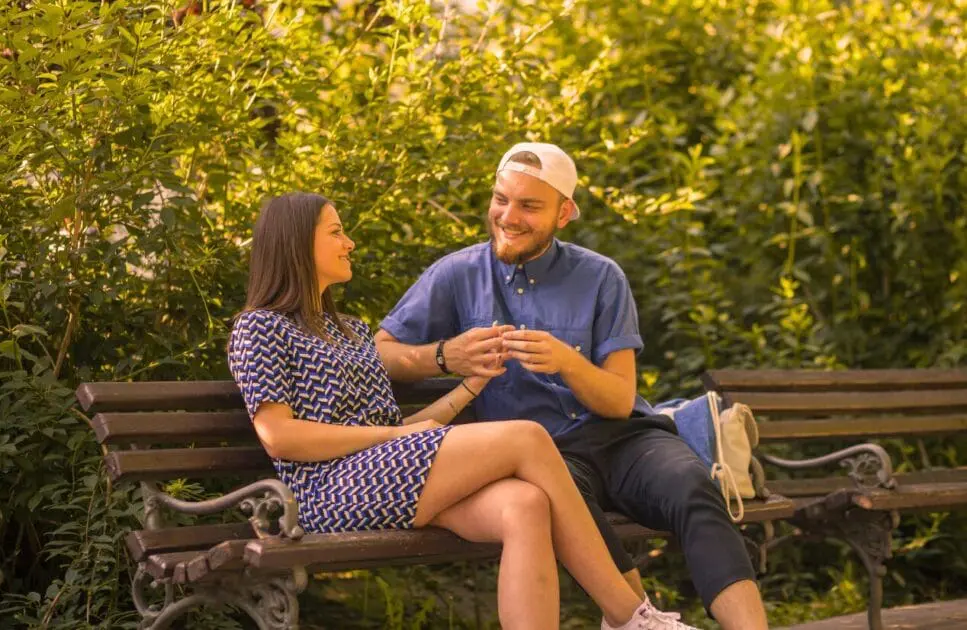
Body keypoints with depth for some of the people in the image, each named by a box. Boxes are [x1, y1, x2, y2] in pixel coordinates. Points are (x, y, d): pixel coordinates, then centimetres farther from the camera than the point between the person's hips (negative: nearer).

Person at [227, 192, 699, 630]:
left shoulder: (351, 330, 27)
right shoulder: (259, 328, 4)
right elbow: (278, 437, -8)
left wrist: (471, 385, 8)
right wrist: (395, 433, -8)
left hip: (392, 477, 7)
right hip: (333, 491, -7)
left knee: (525, 506, -27)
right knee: (527, 439, -19)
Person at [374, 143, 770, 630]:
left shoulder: (601, 278, 5)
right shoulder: (457, 276, 6)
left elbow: (620, 401, 0)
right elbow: (379, 355, 6)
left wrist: (566, 361, -21)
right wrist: (445, 356, -14)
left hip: (621, 436, 1)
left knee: (694, 491, -32)